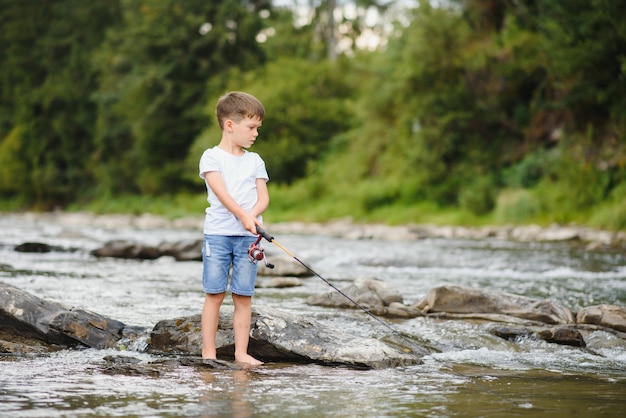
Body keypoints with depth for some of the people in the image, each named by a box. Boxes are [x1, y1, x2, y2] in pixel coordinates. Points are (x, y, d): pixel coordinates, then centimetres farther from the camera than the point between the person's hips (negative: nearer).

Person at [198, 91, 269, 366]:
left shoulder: (255, 161, 15)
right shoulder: (211, 157, 2)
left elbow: (263, 197, 7)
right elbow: (221, 192, -11)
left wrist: (254, 214, -15)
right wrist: (243, 215, -24)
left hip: (248, 236, 3)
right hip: (218, 232, -3)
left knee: (243, 296, 2)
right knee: (214, 294, -2)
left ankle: (241, 352, 4)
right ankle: (208, 352, 3)